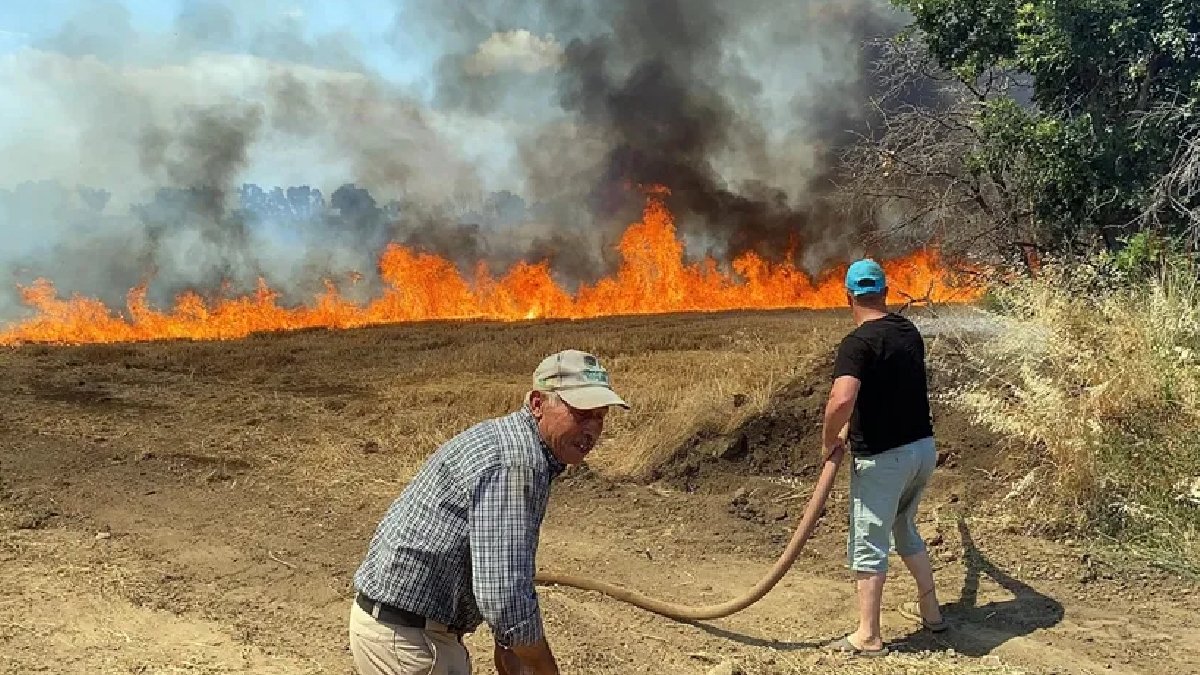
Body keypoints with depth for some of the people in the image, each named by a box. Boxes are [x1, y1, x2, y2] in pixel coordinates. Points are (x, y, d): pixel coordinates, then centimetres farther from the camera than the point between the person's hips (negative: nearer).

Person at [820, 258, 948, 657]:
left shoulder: (857, 343, -18)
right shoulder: (910, 332, 6)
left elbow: (841, 401, -32)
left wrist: (830, 441, -15)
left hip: (882, 458, -7)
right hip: (923, 447, 8)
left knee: (869, 544, 4)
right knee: (905, 529, 26)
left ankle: (868, 636, 11)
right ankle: (930, 609, 35)